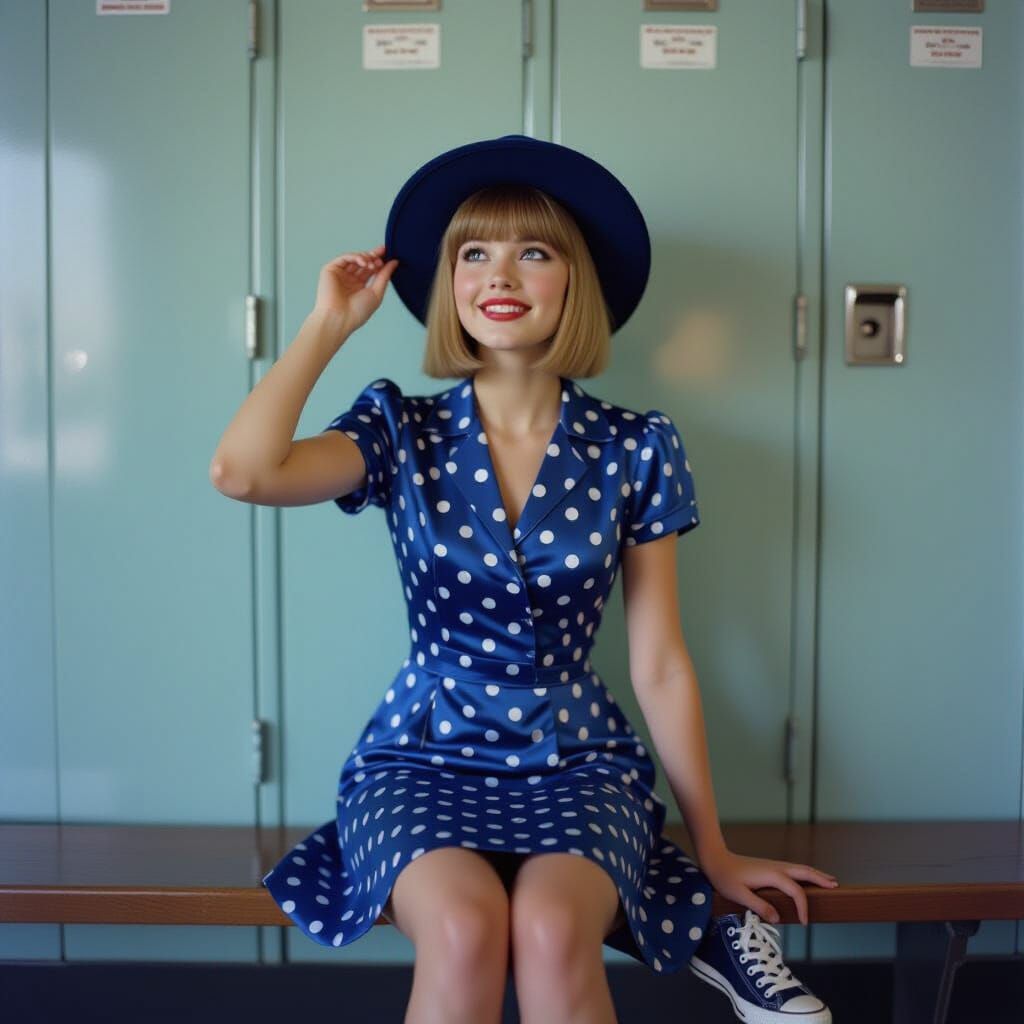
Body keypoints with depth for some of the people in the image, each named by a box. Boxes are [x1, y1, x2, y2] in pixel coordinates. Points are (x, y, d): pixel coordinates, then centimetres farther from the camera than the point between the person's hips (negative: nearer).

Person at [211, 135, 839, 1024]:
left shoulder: (633, 451, 0)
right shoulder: (405, 434, 0)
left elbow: (661, 666, 4)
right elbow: (243, 471, -20)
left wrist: (714, 850, 7)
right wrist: (330, 323, -7)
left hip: (579, 760, 0)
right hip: (424, 758, 1)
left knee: (551, 931, -31)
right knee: (464, 928, -31)